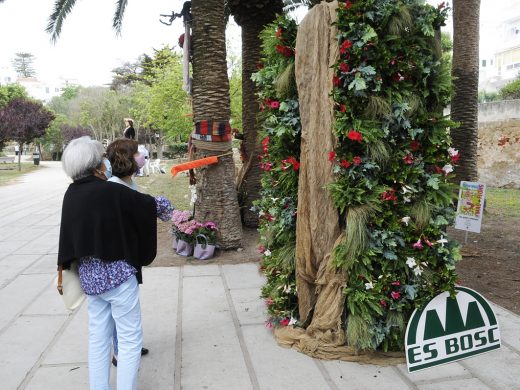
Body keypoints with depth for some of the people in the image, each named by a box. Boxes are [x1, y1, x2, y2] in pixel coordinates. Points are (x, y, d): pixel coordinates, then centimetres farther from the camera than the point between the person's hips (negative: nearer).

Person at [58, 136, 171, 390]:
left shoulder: (71, 195, 2)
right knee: (131, 339, 6)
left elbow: (68, 238, 13)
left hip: (89, 275, 7)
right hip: (117, 274, -7)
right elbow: (152, 206, -6)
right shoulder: (112, 192, -19)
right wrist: (163, 205, 13)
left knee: (98, 337, 18)